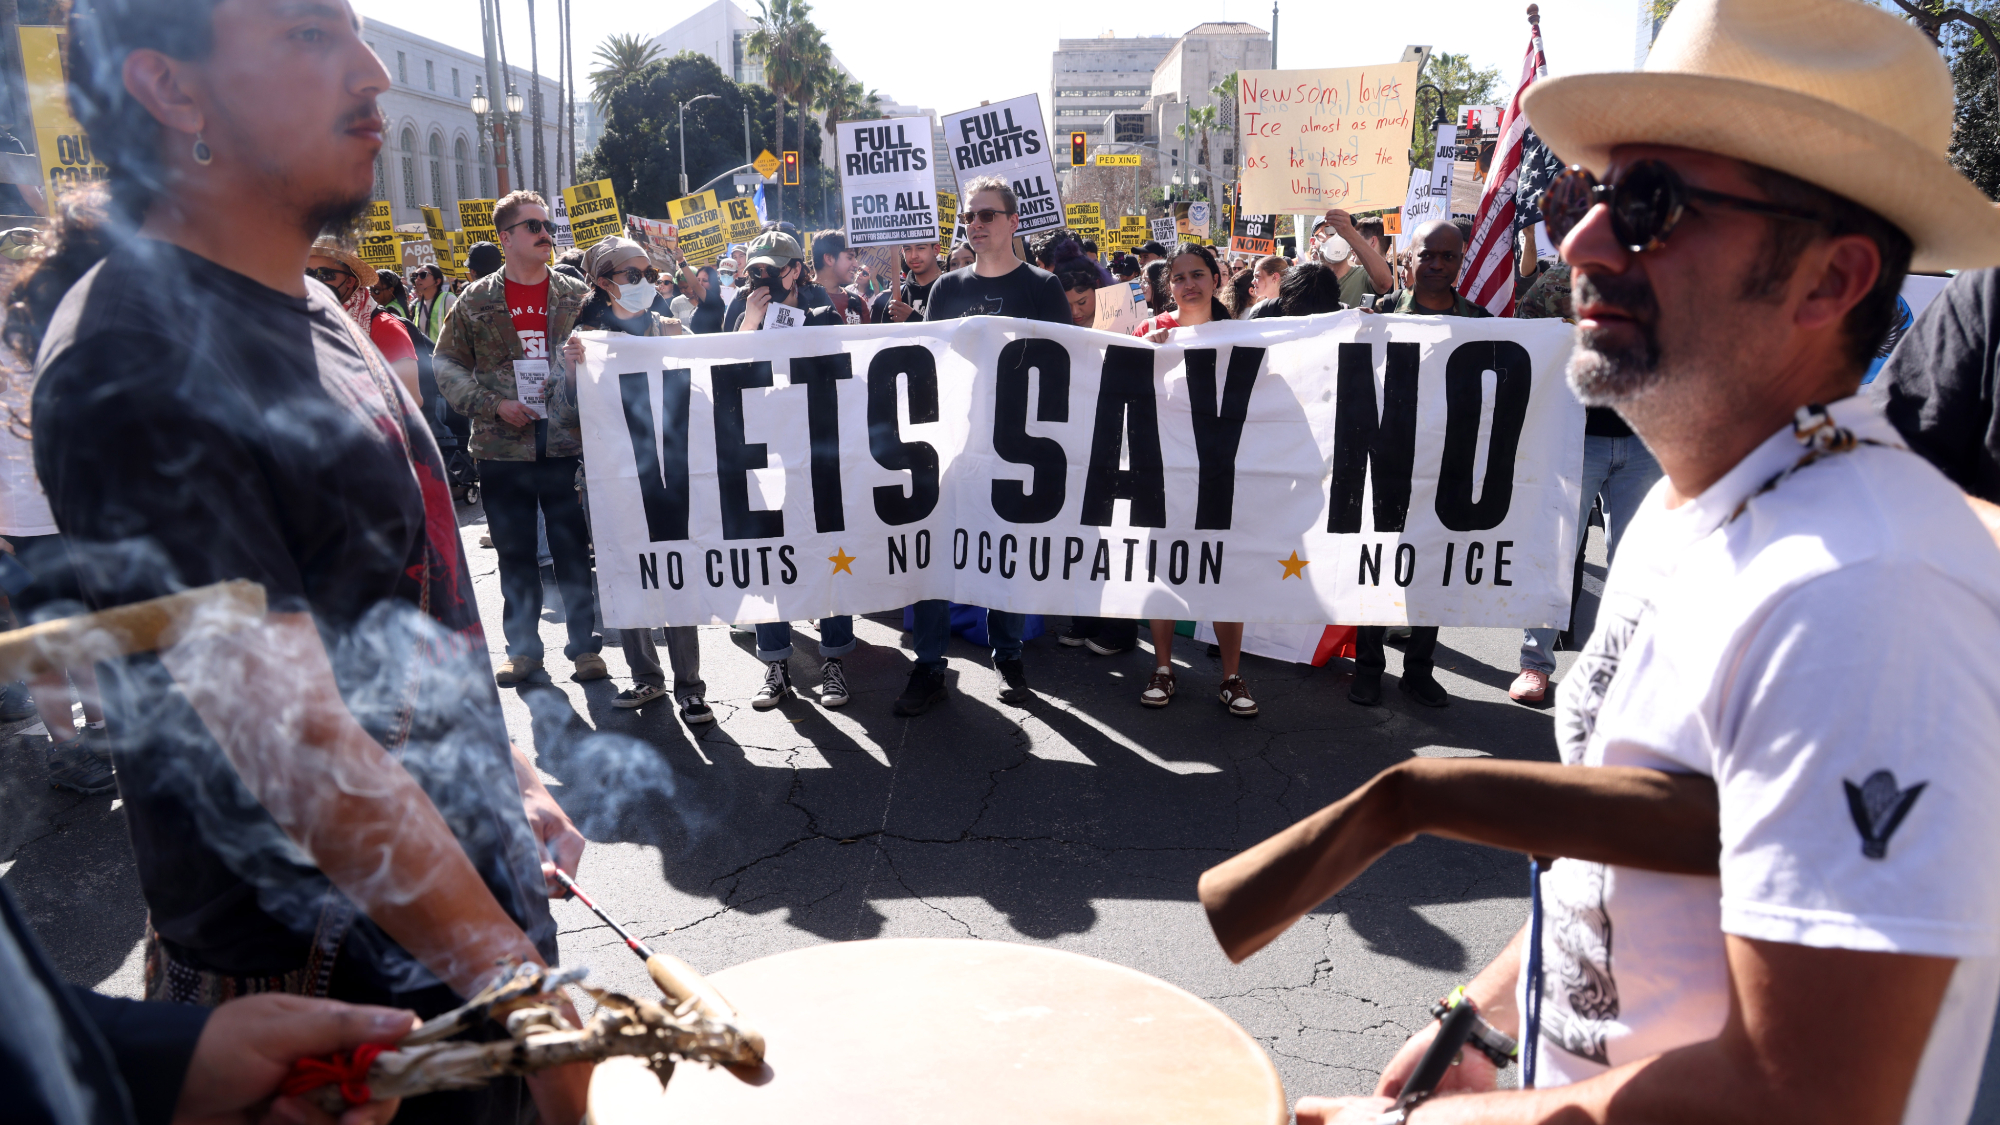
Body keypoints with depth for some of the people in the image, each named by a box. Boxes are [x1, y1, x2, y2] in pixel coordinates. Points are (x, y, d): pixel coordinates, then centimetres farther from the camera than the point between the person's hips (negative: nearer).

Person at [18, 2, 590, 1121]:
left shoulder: (316, 306, 7)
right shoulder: (135, 363, -23)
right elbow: (299, 746, -27)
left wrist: (507, 769, 16)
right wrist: (521, 990, -24)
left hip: (465, 892, 8)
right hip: (325, 980, -8)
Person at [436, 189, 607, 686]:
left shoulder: (578, 296, 6)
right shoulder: (477, 301, 5)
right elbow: (446, 363, 6)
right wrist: (492, 403, -8)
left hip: (568, 444, -1)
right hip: (501, 449, 1)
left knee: (574, 551, 3)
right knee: (514, 555, 10)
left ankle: (584, 646, 16)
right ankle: (522, 646, 23)